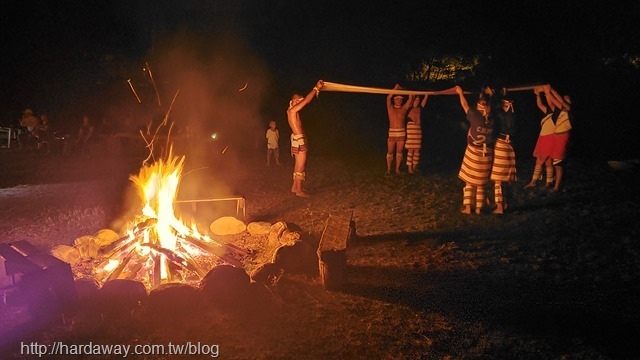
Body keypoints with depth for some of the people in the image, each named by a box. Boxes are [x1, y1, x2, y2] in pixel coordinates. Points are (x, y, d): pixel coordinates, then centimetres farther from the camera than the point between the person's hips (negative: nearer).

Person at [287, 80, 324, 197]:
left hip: (298, 139, 10)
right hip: (299, 140, -10)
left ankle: (294, 187, 22)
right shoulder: (293, 110, -14)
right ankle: (299, 190, -2)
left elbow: (306, 100, 22)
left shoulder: (292, 110, 13)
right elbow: (307, 100, -18)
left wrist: (317, 89, 17)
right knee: (301, 166, -6)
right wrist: (316, 88, -9)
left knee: (298, 165, 16)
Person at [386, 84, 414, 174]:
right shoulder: (390, 108, 4)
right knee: (390, 152, 1)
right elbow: (388, 98, -8)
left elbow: (410, 99, 2)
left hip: (402, 133, 2)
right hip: (392, 133, -2)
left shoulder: (404, 108, 9)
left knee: (399, 152, 5)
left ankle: (397, 169, 11)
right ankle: (389, 169, 7)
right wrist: (396, 87, -6)